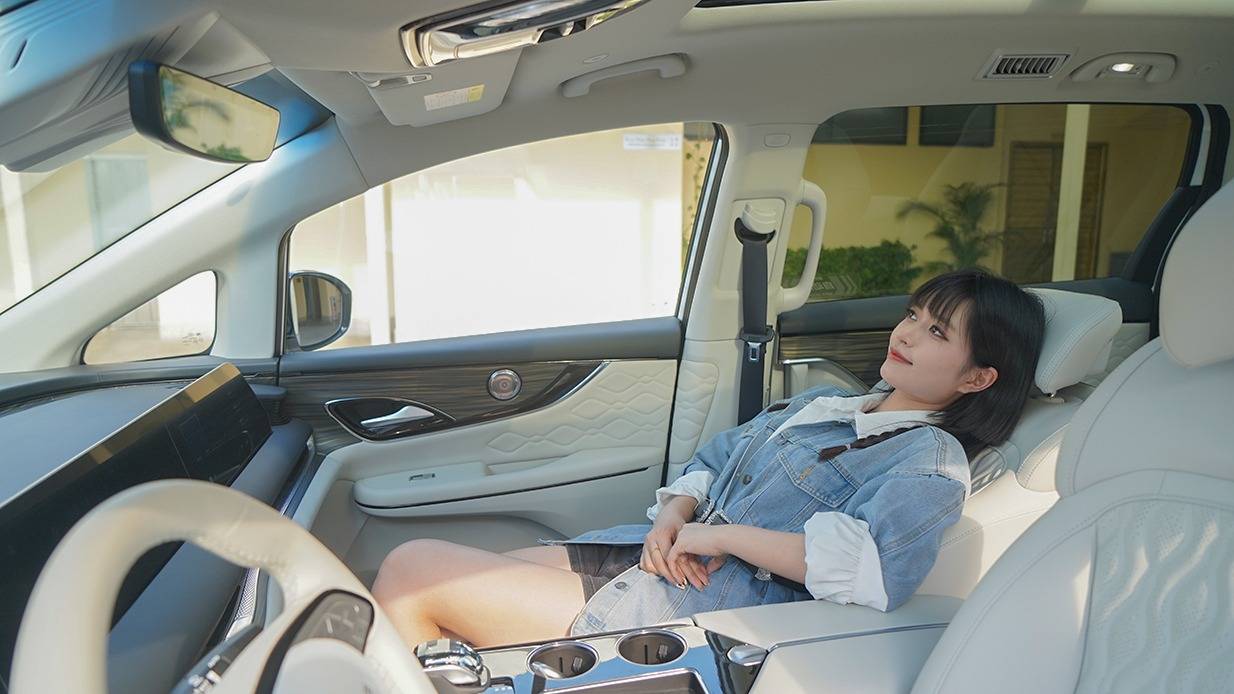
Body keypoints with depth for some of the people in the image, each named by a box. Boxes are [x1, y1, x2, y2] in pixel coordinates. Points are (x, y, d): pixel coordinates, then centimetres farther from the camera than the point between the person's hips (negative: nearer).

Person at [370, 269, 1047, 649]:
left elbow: (876, 568, -25)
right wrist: (672, 517, -2)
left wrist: (723, 535, -17)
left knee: (411, 569, -10)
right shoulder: (825, 402, 19)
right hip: (657, 555, 9)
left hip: (702, 605, -8)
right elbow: (711, 459, 20)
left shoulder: (931, 460, -5)